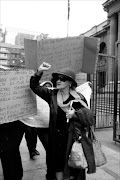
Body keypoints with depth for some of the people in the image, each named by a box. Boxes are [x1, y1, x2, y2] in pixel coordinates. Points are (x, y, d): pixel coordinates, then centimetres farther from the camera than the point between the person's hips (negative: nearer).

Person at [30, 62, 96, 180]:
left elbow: (90, 120, -8)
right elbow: (34, 87, -2)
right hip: (56, 141, 2)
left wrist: (75, 115, -24)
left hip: (73, 141, -2)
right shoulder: (52, 95, -1)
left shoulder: (79, 99, -10)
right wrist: (39, 72, -15)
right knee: (58, 170, 16)